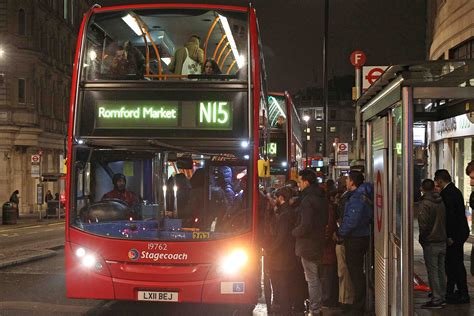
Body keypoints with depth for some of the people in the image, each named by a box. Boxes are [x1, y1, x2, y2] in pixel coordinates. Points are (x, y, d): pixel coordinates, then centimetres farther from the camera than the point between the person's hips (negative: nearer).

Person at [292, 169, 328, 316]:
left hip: (308, 245, -10)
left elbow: (306, 225, -26)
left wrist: (294, 232, -9)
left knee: (312, 279, -3)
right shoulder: (321, 198, 10)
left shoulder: (308, 200, -21)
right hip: (319, 243, 10)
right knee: (316, 278, 19)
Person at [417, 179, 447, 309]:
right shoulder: (441, 202, 6)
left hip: (431, 243, -7)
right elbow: (445, 221, 12)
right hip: (443, 241, 7)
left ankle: (436, 300, -2)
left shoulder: (424, 204, -16)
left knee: (433, 272, -3)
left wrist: (422, 239, -3)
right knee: (441, 270, 16)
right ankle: (442, 296, 24)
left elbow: (423, 225, -18)